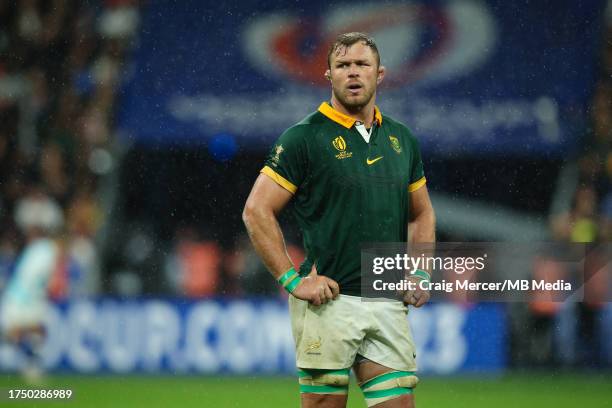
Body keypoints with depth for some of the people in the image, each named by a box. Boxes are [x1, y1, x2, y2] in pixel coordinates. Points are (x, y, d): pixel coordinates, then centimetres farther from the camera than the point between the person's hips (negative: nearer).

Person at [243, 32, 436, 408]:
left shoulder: (401, 139, 14)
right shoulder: (304, 137, -3)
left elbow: (422, 213, 26)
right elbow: (257, 210, -6)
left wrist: (420, 273, 11)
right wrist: (292, 279, -11)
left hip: (389, 305, 5)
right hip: (329, 303, -5)